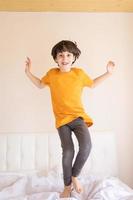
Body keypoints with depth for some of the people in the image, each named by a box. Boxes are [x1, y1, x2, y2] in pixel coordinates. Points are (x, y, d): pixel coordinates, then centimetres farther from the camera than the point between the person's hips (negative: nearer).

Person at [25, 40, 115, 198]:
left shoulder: (79, 73, 0)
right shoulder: (52, 74, 0)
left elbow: (92, 84, 18)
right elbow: (40, 84, 20)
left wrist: (108, 73, 12)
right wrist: (29, 73, 9)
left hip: (78, 116, 1)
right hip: (62, 119, 0)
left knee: (86, 146, -22)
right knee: (68, 151, -9)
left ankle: (75, 176, 9)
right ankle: (68, 185, 19)